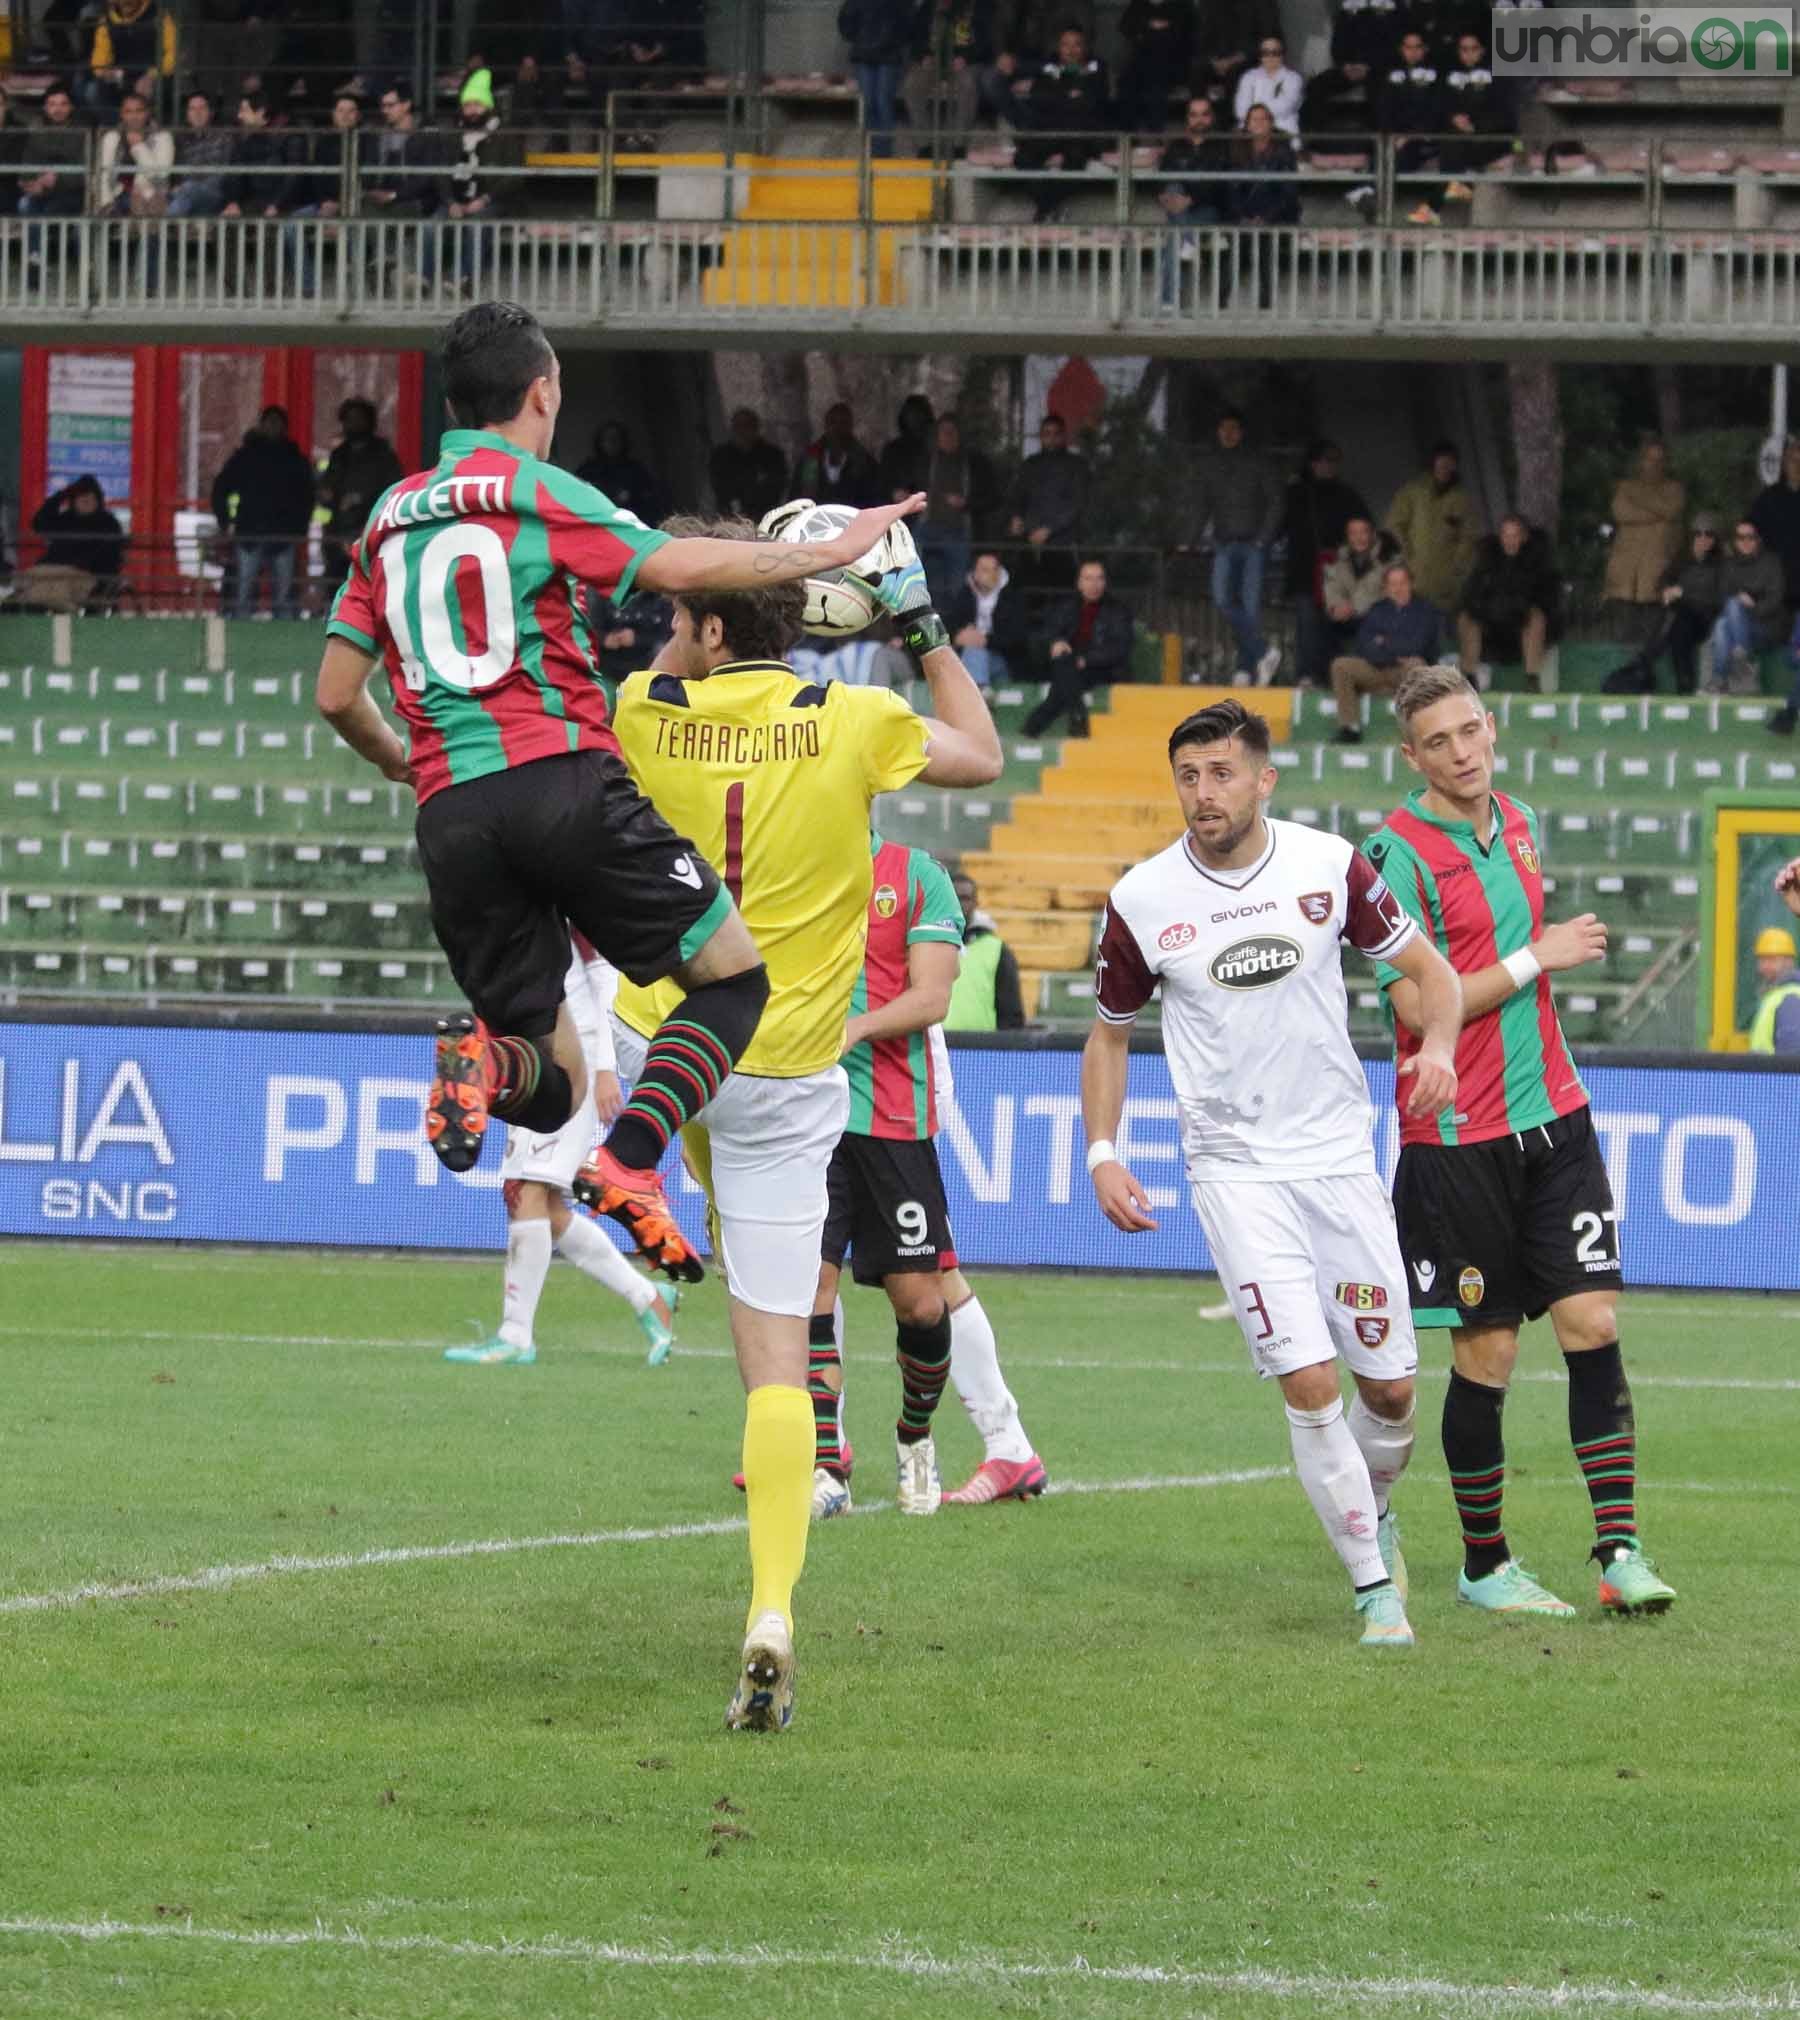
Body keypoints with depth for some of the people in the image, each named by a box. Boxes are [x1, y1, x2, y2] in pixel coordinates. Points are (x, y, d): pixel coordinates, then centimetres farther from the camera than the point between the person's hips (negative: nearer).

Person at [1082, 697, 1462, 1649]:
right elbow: (1109, 1033, 10)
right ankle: (1373, 1586, -3)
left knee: (1389, 1385, 5)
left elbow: (1429, 968, 6)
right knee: (1309, 1381, -14)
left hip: (1339, 1157, 2)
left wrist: (1438, 1047, -14)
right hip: (1235, 1169, -2)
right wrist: (1103, 1155, -2)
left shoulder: (1329, 865, -4)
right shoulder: (1141, 901, -5)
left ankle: (1373, 1511, 37)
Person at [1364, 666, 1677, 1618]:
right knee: (1486, 1353, 1)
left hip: (1551, 1114, 6)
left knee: (1593, 1321, -3)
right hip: (1460, 1137, -6)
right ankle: (1484, 1566, 15)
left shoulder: (1519, 824, 10)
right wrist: (1536, 958, -15)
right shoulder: (1399, 853, -13)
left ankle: (1620, 1548, -3)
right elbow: (1420, 1007, -18)